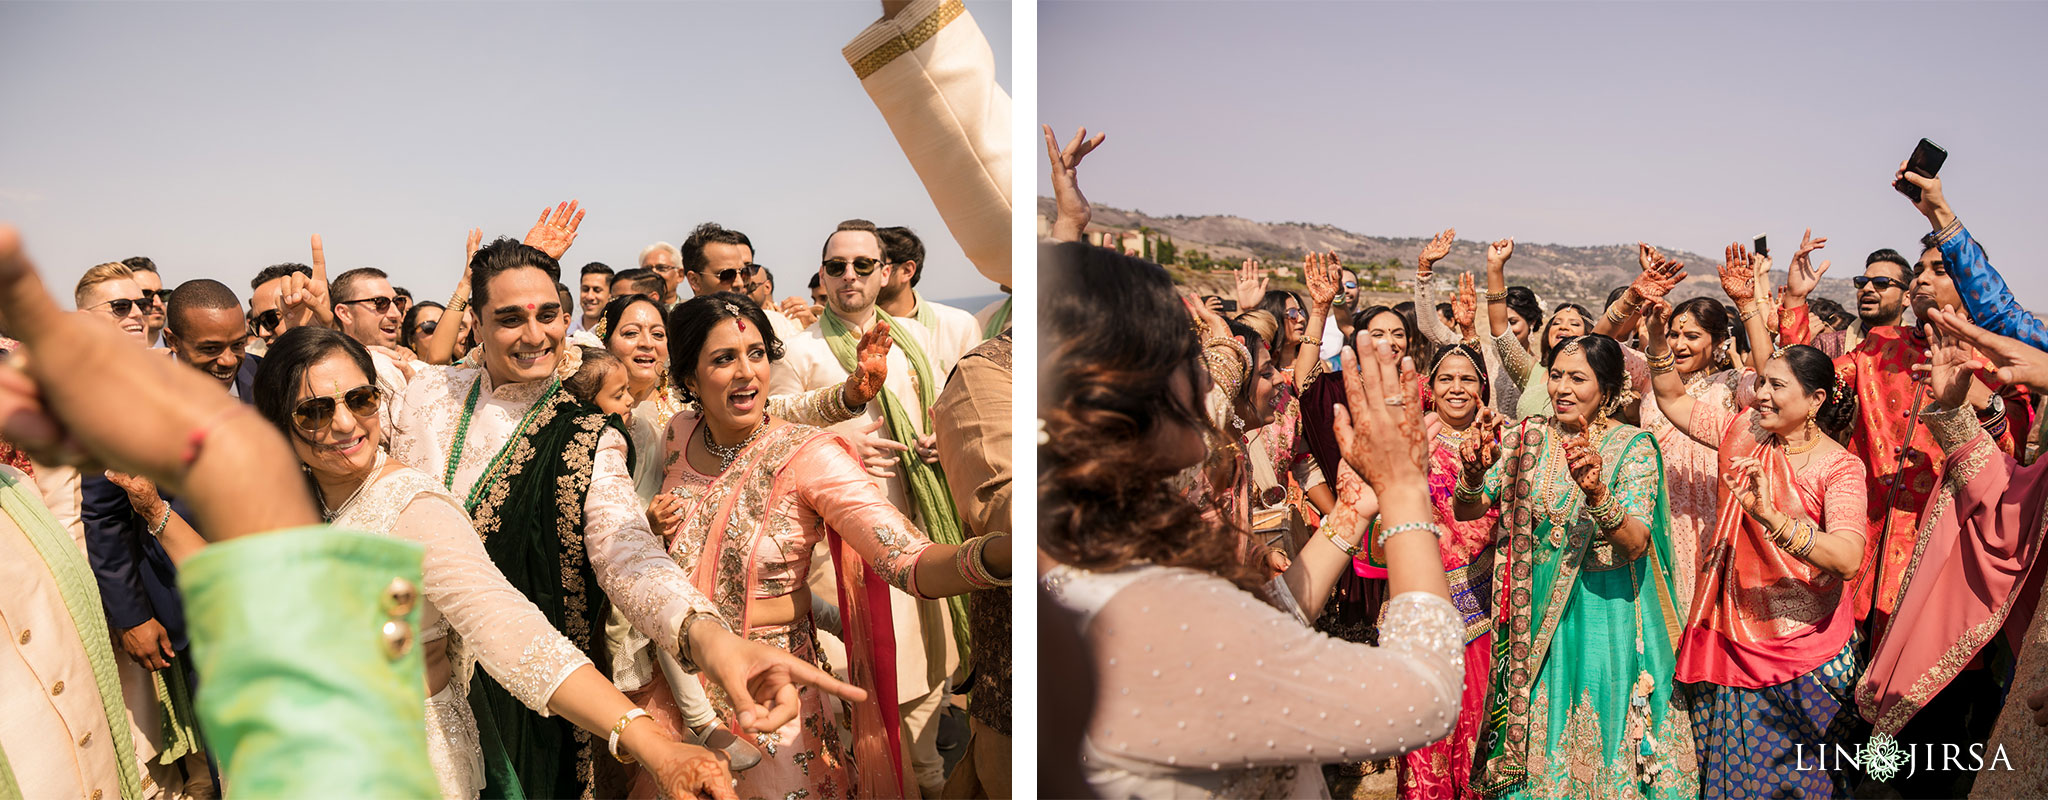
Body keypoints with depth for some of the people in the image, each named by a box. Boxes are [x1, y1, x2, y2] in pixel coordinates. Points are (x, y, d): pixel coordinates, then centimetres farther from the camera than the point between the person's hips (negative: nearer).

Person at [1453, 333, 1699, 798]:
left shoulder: (1632, 446, -10)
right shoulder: (1528, 438, 0)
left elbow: (1636, 545, -20)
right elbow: (1466, 511, -3)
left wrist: (1597, 493, -39)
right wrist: (1474, 472, -25)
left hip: (1607, 614, -3)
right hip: (1538, 613, 3)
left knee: (1603, 742, 9)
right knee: (1540, 740, 12)